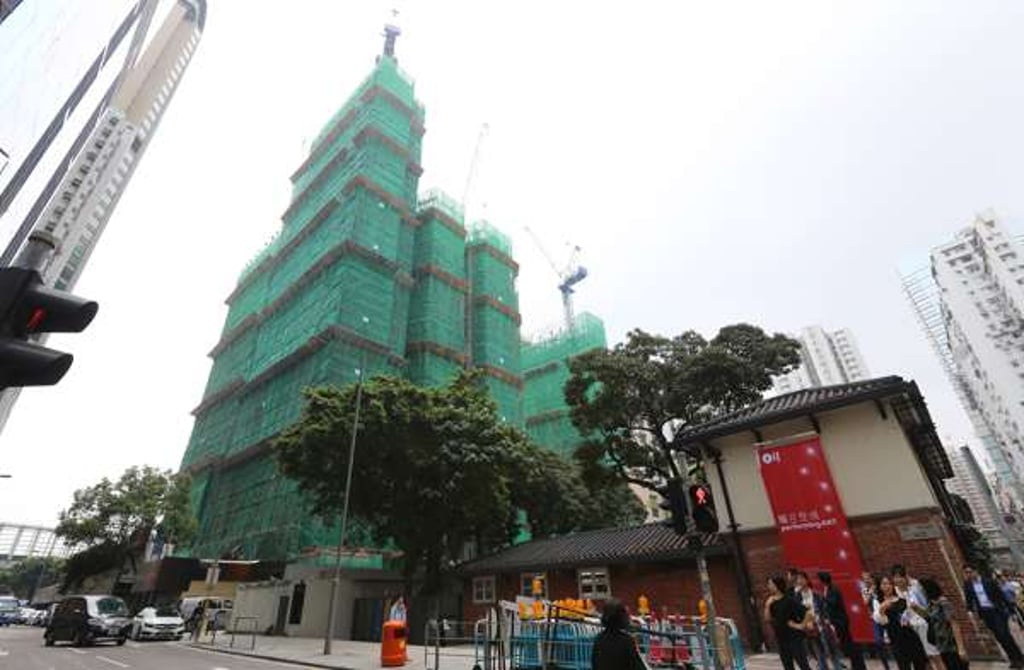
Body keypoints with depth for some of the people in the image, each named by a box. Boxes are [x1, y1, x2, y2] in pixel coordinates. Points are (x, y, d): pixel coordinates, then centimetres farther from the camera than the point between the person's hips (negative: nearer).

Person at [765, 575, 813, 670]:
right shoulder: (771, 602, 3)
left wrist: (802, 625, -13)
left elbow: (808, 612, -18)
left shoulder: (789, 600, -16)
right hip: (781, 639, 7)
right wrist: (767, 606, -12)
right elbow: (767, 619, 0)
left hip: (794, 637, -6)